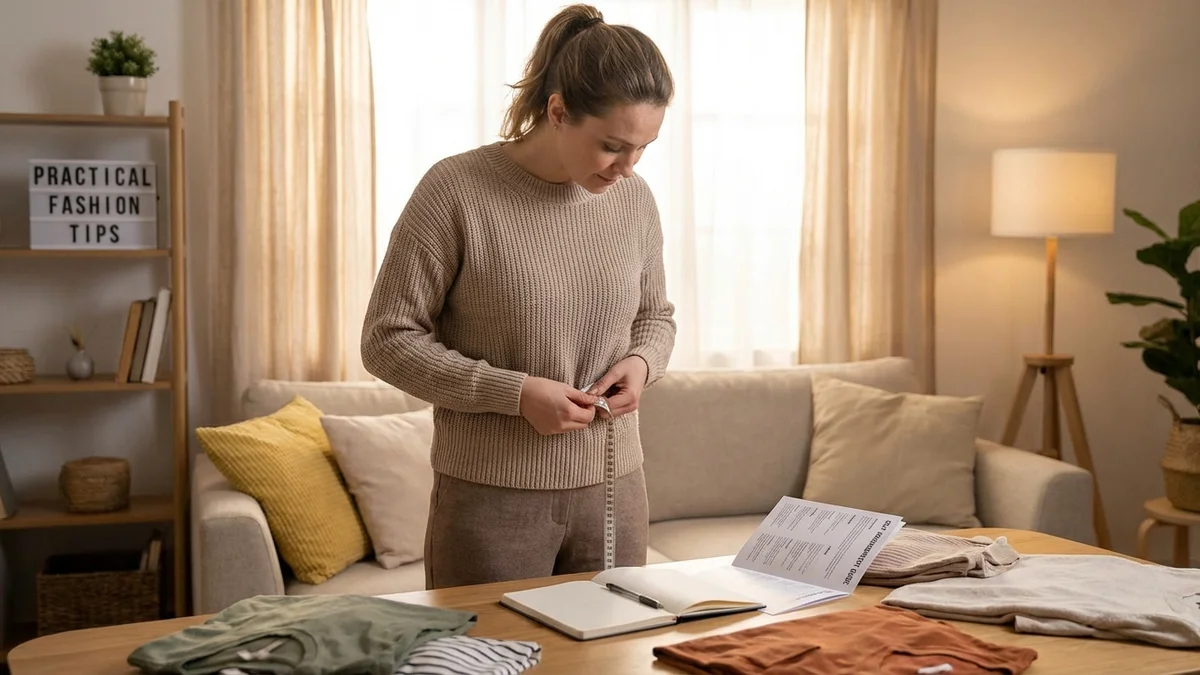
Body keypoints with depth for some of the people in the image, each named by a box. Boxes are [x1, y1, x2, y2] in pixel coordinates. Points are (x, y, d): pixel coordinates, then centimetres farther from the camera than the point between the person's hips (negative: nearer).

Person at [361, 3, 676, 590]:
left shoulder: (633, 198, 2)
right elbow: (388, 341, -10)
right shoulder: (456, 190, -13)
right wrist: (516, 393, -18)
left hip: (611, 489, 5)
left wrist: (641, 361, -5)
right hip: (491, 498, -4)